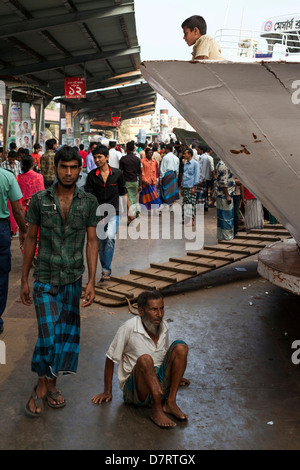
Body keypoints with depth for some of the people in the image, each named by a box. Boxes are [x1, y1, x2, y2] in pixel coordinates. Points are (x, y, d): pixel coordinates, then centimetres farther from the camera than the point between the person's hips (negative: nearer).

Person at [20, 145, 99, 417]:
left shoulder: (89, 202, 0)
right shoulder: (39, 200, -3)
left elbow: (92, 241, 1)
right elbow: (31, 239, 3)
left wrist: (91, 281, -4)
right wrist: (24, 279, 4)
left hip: (73, 280, 2)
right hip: (45, 280, -2)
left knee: (66, 333, 9)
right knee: (49, 334, -6)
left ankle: (50, 383, 28)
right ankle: (42, 385, 18)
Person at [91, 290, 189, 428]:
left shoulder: (164, 327, 2)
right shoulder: (129, 328, -15)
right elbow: (111, 358, -5)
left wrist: (174, 376, 37)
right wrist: (107, 392, 0)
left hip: (159, 386, 6)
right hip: (134, 390, -6)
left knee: (180, 347, -15)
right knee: (145, 359, -36)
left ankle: (170, 403, -16)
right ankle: (156, 410, -28)